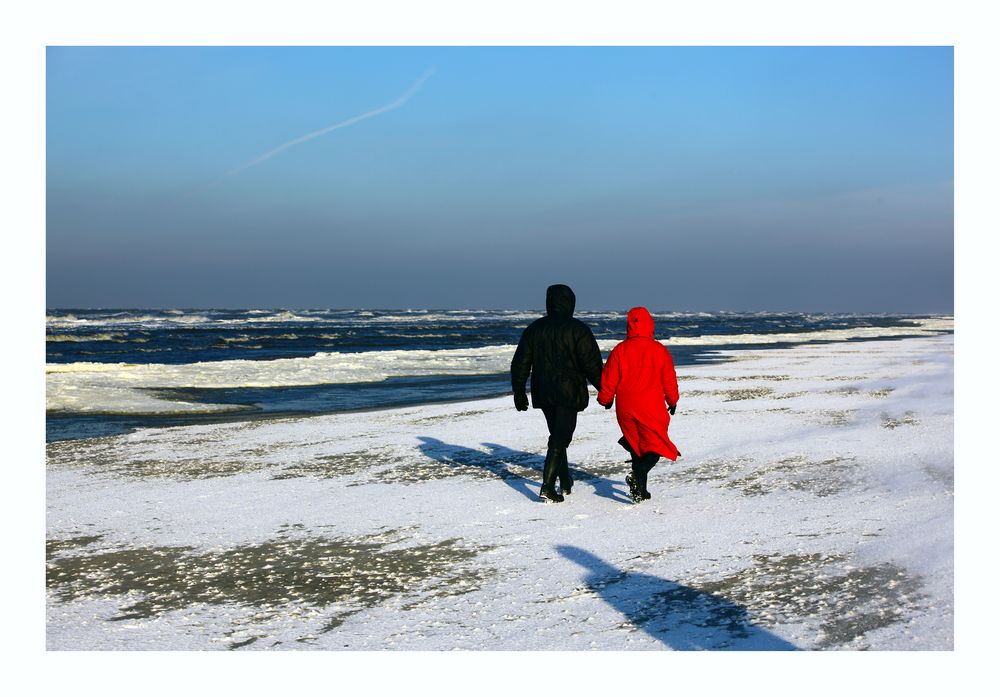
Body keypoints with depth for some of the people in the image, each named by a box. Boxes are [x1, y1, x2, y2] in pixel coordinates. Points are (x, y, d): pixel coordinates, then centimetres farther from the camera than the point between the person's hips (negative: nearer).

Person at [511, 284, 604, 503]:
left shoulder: (534, 329, 7)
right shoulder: (578, 329, -7)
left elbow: (520, 364, 8)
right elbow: (592, 364, -10)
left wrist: (519, 392, 14)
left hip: (543, 393, 5)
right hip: (569, 393, -5)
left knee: (557, 435, 20)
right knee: (560, 439, -4)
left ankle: (565, 482, 28)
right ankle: (548, 485, -15)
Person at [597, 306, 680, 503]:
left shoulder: (620, 350, -1)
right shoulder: (660, 350, -3)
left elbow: (609, 379, 3)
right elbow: (669, 380, 4)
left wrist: (605, 399, 19)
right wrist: (672, 401, 20)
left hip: (625, 408, 3)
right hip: (652, 406, -3)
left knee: (637, 446, 17)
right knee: (656, 446, 4)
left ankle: (640, 489, 18)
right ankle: (638, 475, -22)